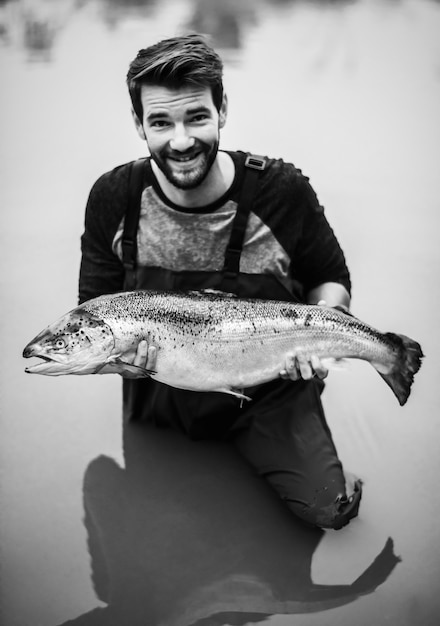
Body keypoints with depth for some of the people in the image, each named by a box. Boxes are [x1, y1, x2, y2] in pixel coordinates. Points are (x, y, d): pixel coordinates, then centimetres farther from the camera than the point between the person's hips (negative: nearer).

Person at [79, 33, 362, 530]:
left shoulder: (283, 191, -18)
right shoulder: (112, 199, -13)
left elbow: (331, 278, -1)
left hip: (268, 390, -1)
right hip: (158, 393, 2)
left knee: (326, 510, -11)